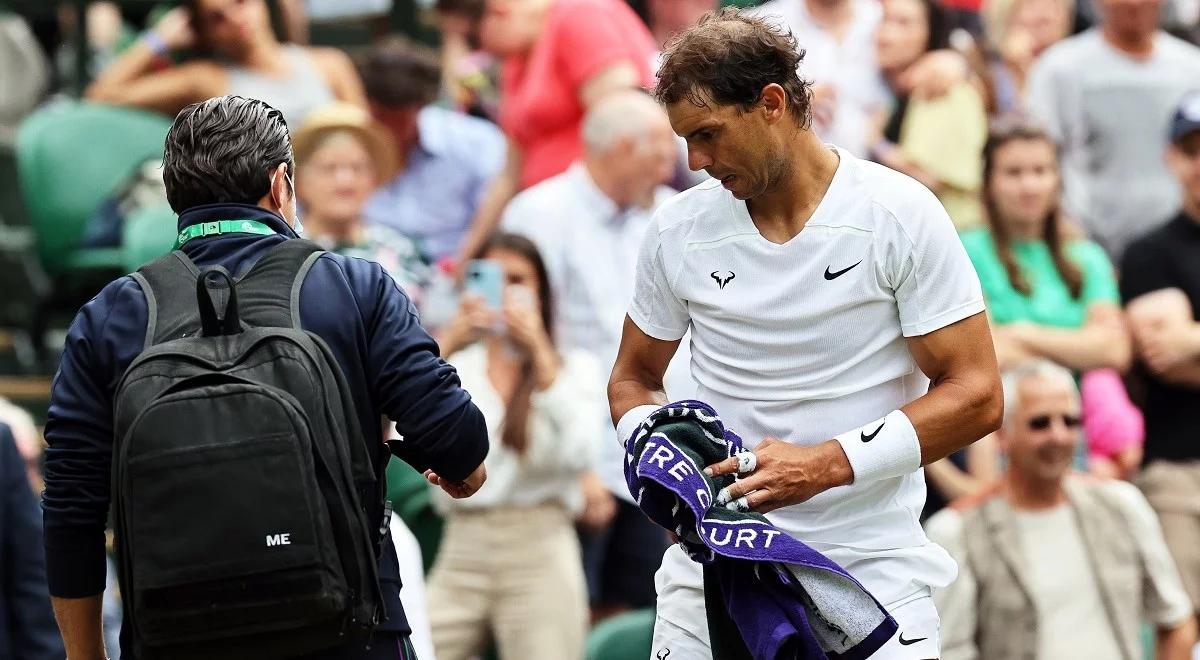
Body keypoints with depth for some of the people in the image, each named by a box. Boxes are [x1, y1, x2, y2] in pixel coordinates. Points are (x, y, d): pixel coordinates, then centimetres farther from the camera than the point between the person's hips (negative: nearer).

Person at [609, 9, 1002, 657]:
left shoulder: (900, 214, -7)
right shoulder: (678, 230, 4)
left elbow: (976, 395, -8)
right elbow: (633, 378, 18)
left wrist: (826, 465, -18)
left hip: (871, 562, -3)